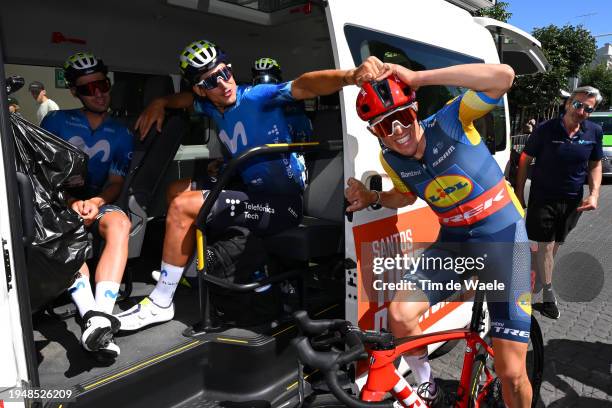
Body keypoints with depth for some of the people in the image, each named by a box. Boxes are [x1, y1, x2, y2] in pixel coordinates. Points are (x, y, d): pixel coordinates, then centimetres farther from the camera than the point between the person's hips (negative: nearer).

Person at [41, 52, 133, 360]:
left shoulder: (121, 134, 11)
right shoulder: (56, 121, 8)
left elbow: (116, 183, 6)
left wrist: (95, 202, -17)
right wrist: (71, 202, -14)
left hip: (97, 202, 1)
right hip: (59, 202, -1)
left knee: (120, 222, -35)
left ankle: (102, 315, -47)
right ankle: (92, 317, -49)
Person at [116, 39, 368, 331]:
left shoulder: (257, 97, -12)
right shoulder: (211, 108, 9)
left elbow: (303, 86, -29)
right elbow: (186, 99, 32)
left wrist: (349, 76, -45)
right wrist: (160, 103, 13)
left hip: (283, 203, -9)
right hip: (255, 192, 9)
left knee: (181, 207, -15)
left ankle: (160, 304, -1)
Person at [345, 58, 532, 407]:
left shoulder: (450, 121, -16)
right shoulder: (390, 159, -4)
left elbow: (504, 76, -31)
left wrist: (417, 76, -32)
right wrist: (372, 198, -2)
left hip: (504, 235, -4)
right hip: (454, 238, 4)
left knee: (511, 372, -7)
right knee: (400, 315, -15)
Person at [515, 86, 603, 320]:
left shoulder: (594, 132, -3)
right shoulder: (546, 129, -14)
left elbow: (595, 165, 8)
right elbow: (524, 161, -7)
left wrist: (594, 193, -6)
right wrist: (519, 193, -7)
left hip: (573, 201, 4)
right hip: (543, 198, -4)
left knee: (556, 244, 16)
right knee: (546, 245, 0)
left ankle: (539, 271, 37)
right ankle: (548, 295, 10)